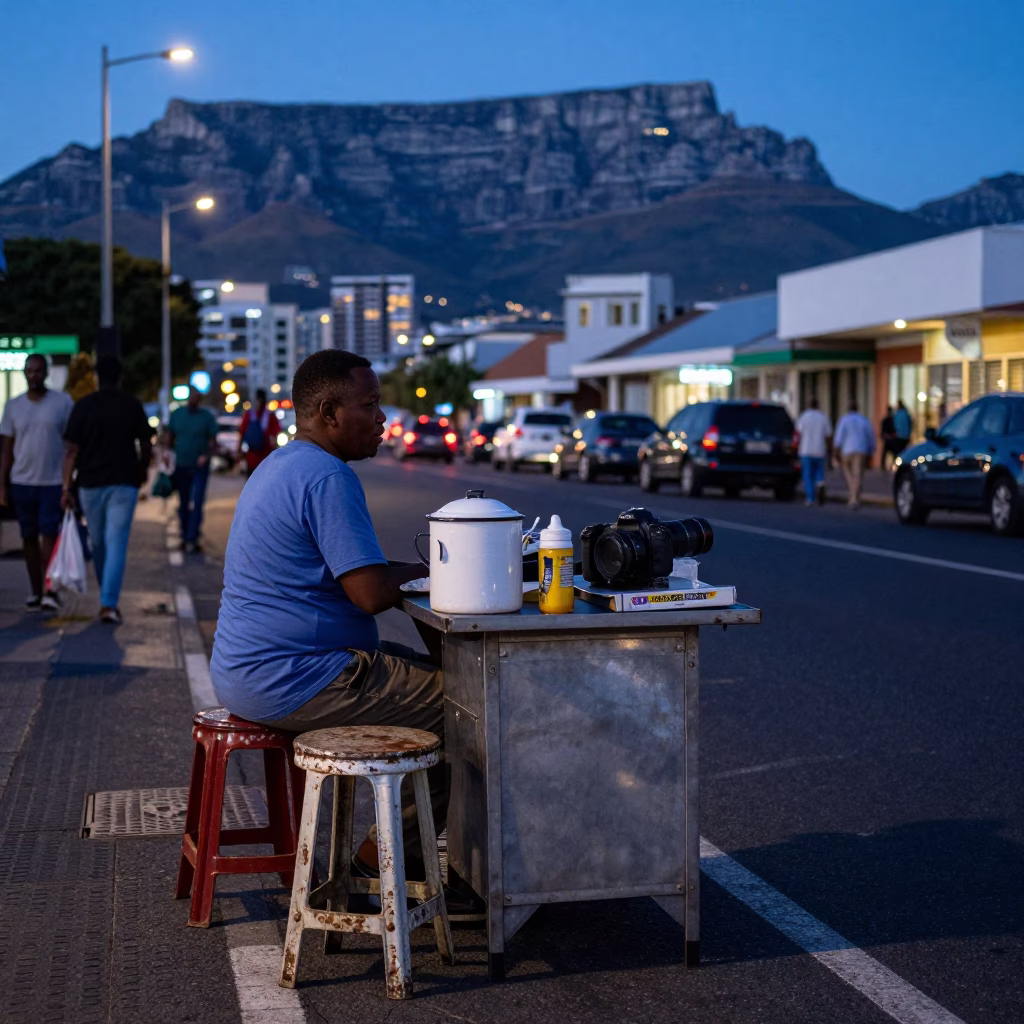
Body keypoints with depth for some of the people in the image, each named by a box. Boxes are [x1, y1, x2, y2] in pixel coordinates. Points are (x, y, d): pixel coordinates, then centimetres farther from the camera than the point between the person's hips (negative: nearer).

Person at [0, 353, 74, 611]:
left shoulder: (63, 402, 0)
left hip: (54, 482, -3)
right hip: (22, 482, 3)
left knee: (49, 536, -9)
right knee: (29, 538, 7)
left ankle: (50, 591, -5)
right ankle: (35, 591, 15)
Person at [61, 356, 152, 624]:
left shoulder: (83, 405, -3)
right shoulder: (132, 405, -2)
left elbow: (71, 449, -7)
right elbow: (146, 444, 4)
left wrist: (66, 486, -4)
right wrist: (142, 469, 23)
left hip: (90, 483, 1)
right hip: (124, 482, -1)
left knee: (98, 543, 17)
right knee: (116, 544, -3)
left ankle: (108, 597, 31)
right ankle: (109, 603, -14)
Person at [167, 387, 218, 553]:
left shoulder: (207, 416, -4)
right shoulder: (176, 414, 3)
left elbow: (213, 440, -2)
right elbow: (170, 437, 12)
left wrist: (206, 455, -19)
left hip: (199, 466, -3)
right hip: (181, 466, 3)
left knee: (197, 504, -11)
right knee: (183, 504, 10)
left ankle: (192, 539, -10)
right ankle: (185, 536, 21)